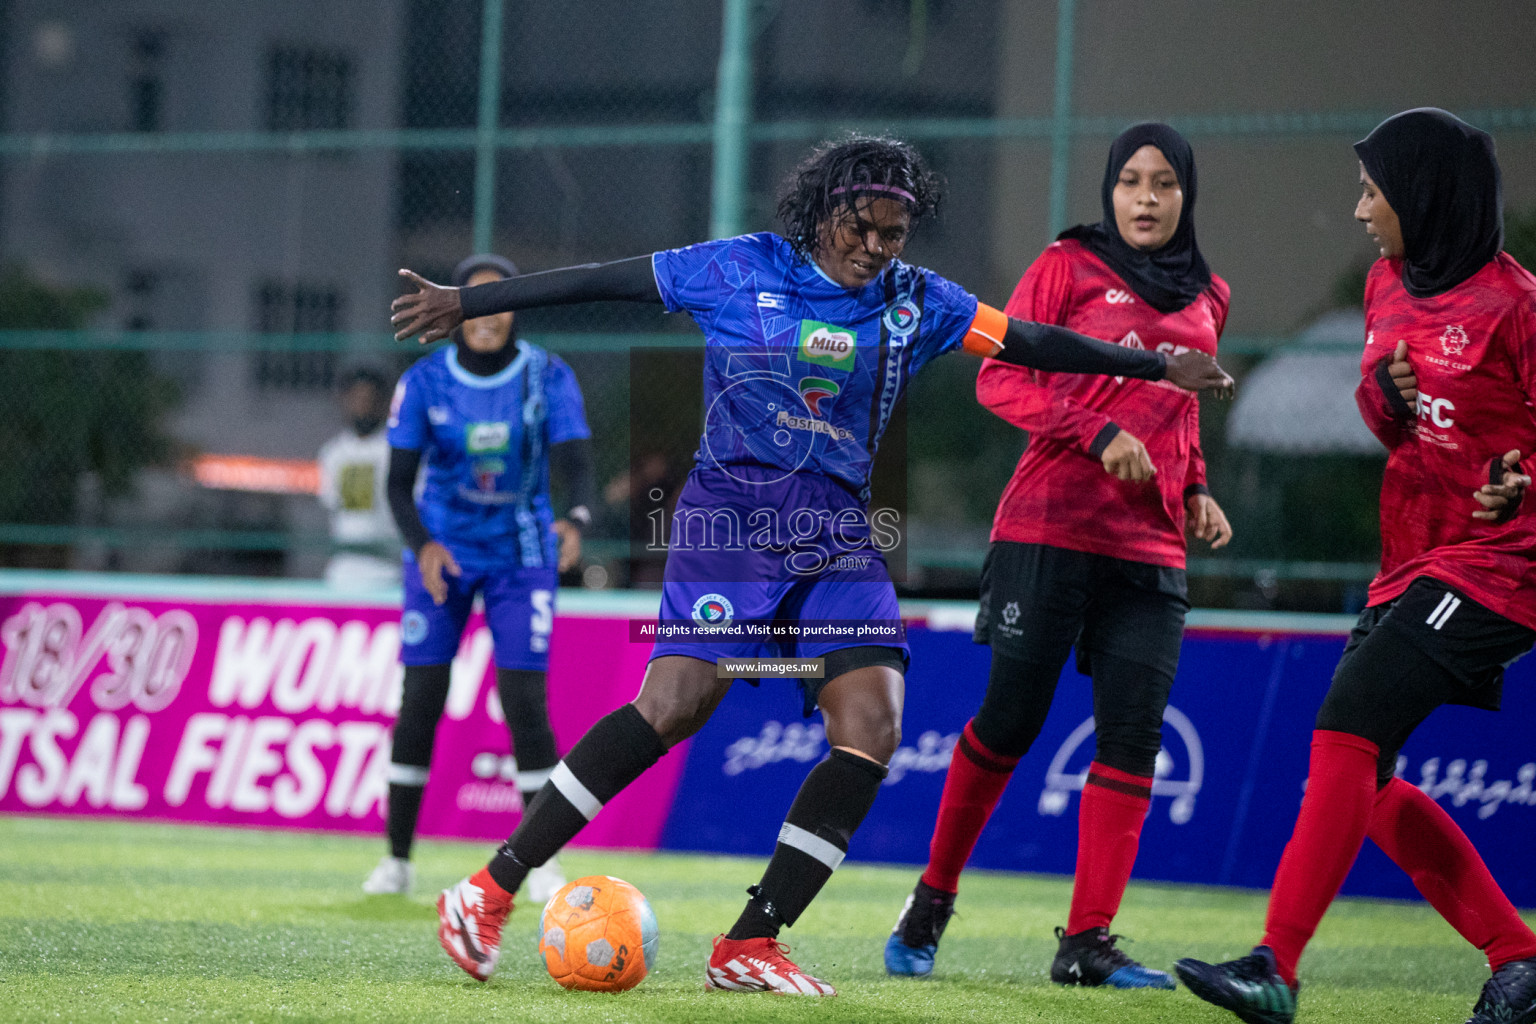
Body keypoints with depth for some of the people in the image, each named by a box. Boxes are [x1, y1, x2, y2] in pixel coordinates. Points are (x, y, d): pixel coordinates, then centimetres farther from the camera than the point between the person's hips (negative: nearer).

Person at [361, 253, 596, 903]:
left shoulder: (549, 379, -10)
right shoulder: (424, 382, -9)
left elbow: (577, 464, -20)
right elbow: (399, 482, -10)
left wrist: (574, 521, -42)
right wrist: (421, 543, -29)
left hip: (520, 557, -1)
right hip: (443, 552, 1)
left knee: (524, 702, -10)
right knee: (420, 702, -5)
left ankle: (542, 861, 0)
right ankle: (396, 859, 5)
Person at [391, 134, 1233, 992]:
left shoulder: (918, 303, 9)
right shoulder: (740, 271, -1)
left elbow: (1031, 342, 16)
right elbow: (603, 281, 3)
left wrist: (1159, 365, 19)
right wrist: (466, 303, 4)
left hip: (838, 534, 5)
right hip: (732, 517, -5)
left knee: (873, 728, -12)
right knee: (674, 705, -21)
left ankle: (749, 946, -6)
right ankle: (491, 890, -14)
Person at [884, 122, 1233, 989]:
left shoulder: (1206, 298, 16)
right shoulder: (1070, 266, 1)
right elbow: (1001, 378, -4)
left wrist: (1196, 491, 11)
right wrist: (1097, 435, -16)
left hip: (1151, 549, 4)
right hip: (1051, 525, -4)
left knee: (1133, 738, -6)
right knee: (1011, 719, -3)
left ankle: (1088, 941, -4)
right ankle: (932, 901, 16)